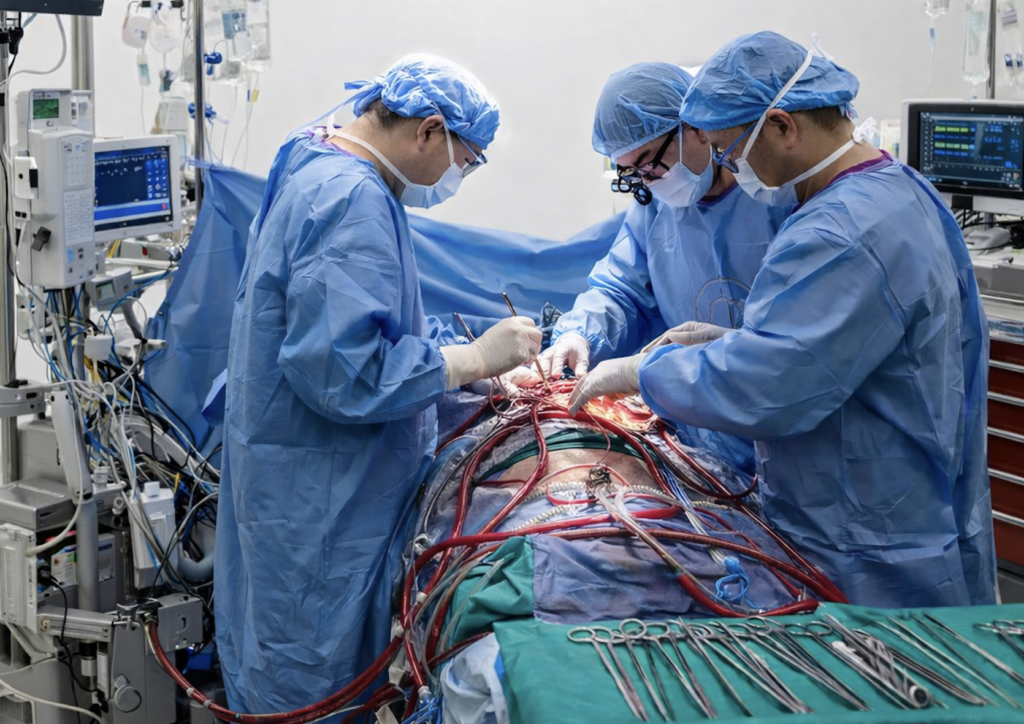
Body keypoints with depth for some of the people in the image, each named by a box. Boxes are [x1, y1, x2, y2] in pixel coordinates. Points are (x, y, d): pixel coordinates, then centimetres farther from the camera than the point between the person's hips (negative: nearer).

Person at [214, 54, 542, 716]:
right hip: (317, 504, -10)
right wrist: (475, 358, -19)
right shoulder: (352, 198, -21)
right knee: (316, 684, 1)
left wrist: (476, 361, 12)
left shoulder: (319, 173, 13)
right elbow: (342, 372, -29)